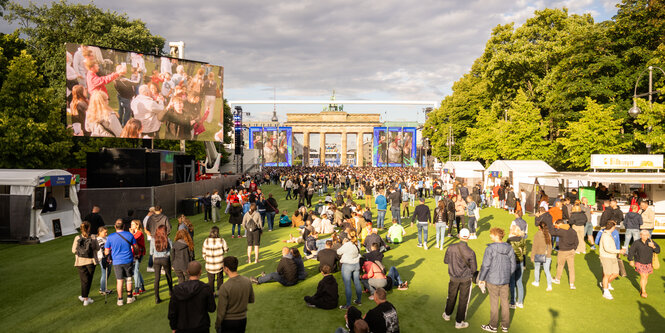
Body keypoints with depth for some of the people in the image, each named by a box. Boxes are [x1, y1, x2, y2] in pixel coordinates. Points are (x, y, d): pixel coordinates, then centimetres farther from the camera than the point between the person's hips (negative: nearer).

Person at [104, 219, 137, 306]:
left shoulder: (110, 237, -7)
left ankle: (120, 300, 11)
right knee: (128, 279, 14)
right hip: (128, 261, 1)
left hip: (117, 262, -1)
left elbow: (106, 252, -3)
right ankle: (129, 297, 21)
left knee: (119, 281, 6)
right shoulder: (129, 235, -4)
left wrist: (111, 251, 19)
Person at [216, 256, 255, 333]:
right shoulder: (247, 281, -10)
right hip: (243, 319, 4)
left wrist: (217, 324, -2)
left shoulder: (225, 287, -25)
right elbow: (251, 300, 5)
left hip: (228, 321, -4)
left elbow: (221, 310, -17)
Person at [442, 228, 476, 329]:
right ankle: (459, 322, 24)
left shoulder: (451, 248, -14)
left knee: (451, 296, 24)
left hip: (453, 277, 3)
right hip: (466, 279, -3)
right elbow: (474, 269, -11)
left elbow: (446, 261, 2)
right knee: (463, 300, 12)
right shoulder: (470, 252, -21)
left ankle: (447, 314, 44)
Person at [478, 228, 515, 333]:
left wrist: (481, 279, -4)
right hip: (505, 280, 5)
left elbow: (485, 266, -15)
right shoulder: (509, 248, -2)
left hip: (492, 280, -5)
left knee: (494, 303, 7)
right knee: (505, 302, 15)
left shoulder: (490, 248, -18)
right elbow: (513, 265, 5)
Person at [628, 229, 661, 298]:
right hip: (639, 262, -3)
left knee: (646, 277, 13)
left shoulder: (651, 242, -7)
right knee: (643, 276, -11)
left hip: (648, 263, 3)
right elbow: (631, 251, -4)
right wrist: (631, 260, -3)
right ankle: (643, 292, 0)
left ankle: (642, 289, 32)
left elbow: (658, 250, -7)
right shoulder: (637, 243, -13)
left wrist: (653, 246, -26)